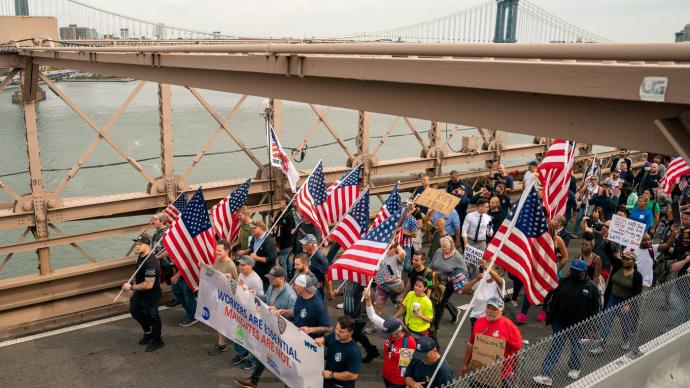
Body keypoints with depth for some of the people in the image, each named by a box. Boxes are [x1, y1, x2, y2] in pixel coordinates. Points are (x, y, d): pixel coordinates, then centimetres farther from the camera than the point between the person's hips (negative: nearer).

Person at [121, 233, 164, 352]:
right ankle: (148, 332, 49)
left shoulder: (151, 263, -33)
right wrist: (133, 289, 13)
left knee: (152, 316, 9)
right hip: (139, 293, 10)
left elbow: (148, 285, -33)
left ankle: (157, 341, 31)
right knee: (134, 311, 27)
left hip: (150, 296, -10)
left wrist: (131, 287, -24)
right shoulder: (140, 257, -1)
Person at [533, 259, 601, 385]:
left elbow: (595, 308, -2)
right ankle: (546, 376, 0)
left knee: (576, 347, 21)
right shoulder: (563, 282, -2)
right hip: (559, 323, 1)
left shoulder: (591, 287, -7)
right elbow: (551, 297, 6)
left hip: (578, 325, -1)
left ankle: (575, 368, 46)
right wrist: (550, 313, 1)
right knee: (555, 348, 1)